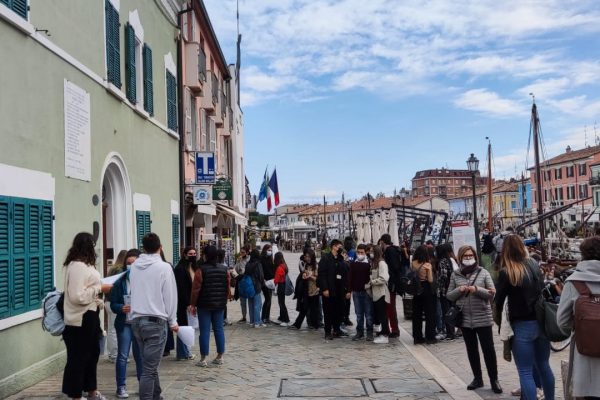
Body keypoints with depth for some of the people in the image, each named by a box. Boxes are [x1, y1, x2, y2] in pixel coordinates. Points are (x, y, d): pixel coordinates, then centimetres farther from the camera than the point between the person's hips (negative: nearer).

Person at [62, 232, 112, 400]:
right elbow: (77, 296, -27)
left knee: (92, 354, 20)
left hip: (89, 316, 11)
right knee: (78, 358, 1)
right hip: (81, 319, -11)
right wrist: (100, 288, -19)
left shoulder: (84, 264, 12)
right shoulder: (77, 266, -19)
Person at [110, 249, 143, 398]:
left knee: (140, 355, 11)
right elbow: (113, 304, -2)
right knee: (122, 356, 4)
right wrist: (121, 308, -20)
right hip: (125, 323, 0)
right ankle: (121, 387, 14)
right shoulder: (120, 282, -3)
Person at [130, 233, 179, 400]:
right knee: (149, 368, -5)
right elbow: (170, 296, -6)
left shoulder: (134, 266, 8)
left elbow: (134, 292, 11)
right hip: (156, 321, -6)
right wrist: (172, 321, 2)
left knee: (149, 365, 18)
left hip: (136, 320, 6)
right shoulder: (164, 267, -8)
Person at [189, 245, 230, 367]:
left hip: (204, 305, -4)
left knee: (204, 331, 0)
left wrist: (193, 304, -2)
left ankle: (203, 359, 2)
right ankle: (220, 357, 15)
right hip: (220, 305, 4)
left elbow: (196, 289, -10)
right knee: (219, 329, 10)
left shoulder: (201, 270, -11)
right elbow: (228, 287, 7)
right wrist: (225, 300, 18)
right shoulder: (224, 269, 3)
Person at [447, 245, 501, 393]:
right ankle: (477, 378, 24)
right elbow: (449, 296, 6)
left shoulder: (483, 272, -2)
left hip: (483, 318, -3)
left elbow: (492, 293, -6)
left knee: (488, 349, 0)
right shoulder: (455, 275, 4)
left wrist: (476, 289, -19)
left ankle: (494, 379, 12)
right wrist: (459, 290, -13)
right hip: (465, 319, 3)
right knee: (471, 350, 12)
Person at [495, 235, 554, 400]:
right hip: (541, 322, 6)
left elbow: (499, 301, -7)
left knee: (525, 372, 1)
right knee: (544, 366, 20)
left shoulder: (506, 272, -14)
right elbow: (542, 290, 12)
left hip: (522, 326, -6)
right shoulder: (534, 265, 4)